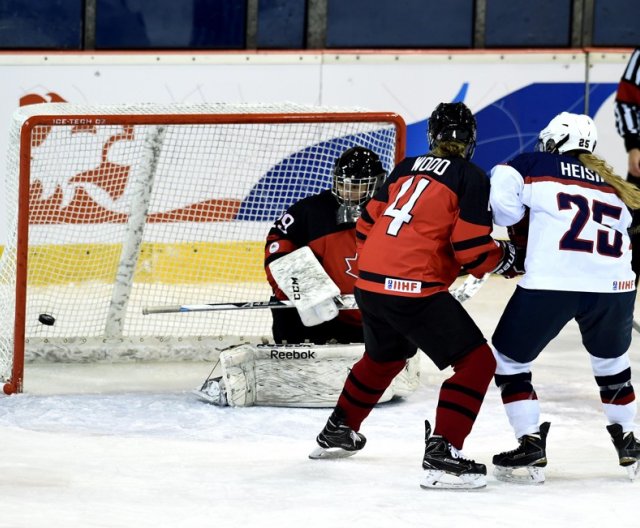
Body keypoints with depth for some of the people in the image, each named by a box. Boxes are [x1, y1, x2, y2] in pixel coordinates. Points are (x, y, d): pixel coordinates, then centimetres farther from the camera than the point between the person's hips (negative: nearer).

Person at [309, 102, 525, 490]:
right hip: (415, 289, -8)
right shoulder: (472, 178, -4)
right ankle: (443, 454, -14)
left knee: (384, 356, 34)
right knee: (477, 362, -3)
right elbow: (472, 250, -11)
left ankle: (339, 430, 48)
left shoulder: (407, 169, 16)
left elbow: (368, 226, 19)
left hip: (369, 282, 8)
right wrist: (507, 259, 8)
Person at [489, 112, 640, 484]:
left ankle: (531, 446, 7)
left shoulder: (536, 166, 12)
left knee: (510, 358, 15)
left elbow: (502, 201, -3)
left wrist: (522, 236, 16)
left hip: (553, 282, -4)